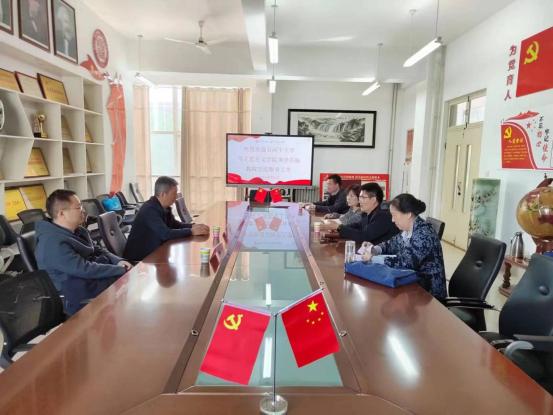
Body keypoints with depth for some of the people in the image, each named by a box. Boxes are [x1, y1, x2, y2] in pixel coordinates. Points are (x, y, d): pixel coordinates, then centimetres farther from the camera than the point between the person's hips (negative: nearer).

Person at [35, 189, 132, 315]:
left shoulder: (77, 231, 7)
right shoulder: (53, 243, -24)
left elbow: (98, 251, 14)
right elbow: (86, 270, -27)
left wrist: (118, 261, -5)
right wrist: (121, 269, -20)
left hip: (97, 277, 9)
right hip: (83, 299, -9)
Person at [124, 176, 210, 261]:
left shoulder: (164, 207, 2)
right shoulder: (150, 210, -24)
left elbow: (174, 224, 14)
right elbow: (165, 234, -31)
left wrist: (193, 226, -3)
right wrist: (191, 231, -23)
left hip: (152, 253, 8)